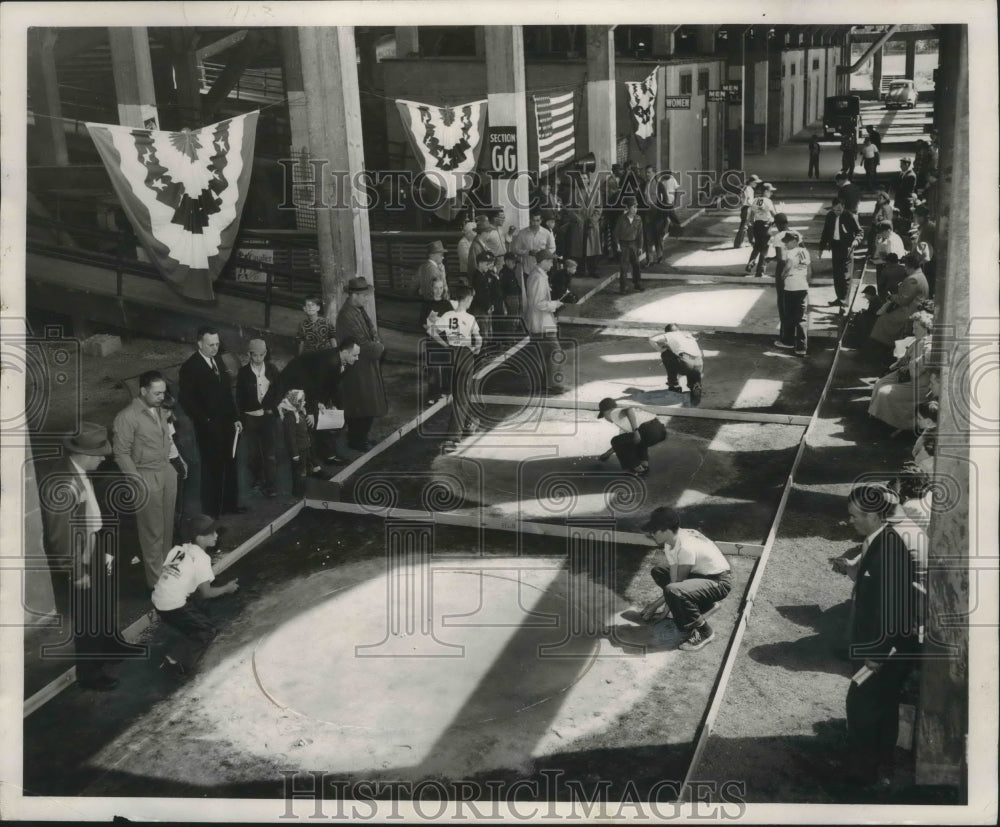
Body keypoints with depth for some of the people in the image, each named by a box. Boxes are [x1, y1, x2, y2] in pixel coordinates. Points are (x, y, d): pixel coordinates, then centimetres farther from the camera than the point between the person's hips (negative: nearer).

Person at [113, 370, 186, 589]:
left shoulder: (159, 410, 5)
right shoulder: (127, 417, -16)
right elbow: (122, 454, -14)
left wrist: (176, 459, 5)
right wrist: (138, 482, -17)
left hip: (167, 470, 7)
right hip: (147, 476, -7)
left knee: (167, 525, 16)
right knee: (153, 531, 1)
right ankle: (156, 580, 11)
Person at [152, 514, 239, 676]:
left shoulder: (179, 549, 7)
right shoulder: (201, 558, -13)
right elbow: (206, 593, -9)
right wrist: (227, 588, 6)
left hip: (158, 601, 8)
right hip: (174, 607, -8)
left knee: (200, 617, 25)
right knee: (208, 630, 5)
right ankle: (178, 659, -9)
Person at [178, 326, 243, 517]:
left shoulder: (219, 362, 9)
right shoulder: (190, 367, -13)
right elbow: (186, 400, -14)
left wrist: (235, 418, 10)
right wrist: (205, 421, -17)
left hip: (226, 424, 7)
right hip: (208, 428, -7)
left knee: (229, 465, 15)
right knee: (211, 468, 3)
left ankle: (228, 504, 29)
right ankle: (211, 511, 16)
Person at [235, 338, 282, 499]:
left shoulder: (272, 370, 1)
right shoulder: (243, 372, -2)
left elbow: (278, 391, 8)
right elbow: (239, 397, 1)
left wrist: (271, 408, -4)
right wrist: (241, 418, -4)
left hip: (268, 416, 0)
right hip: (250, 418, 0)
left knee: (269, 452, -3)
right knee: (253, 452, 6)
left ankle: (271, 486, -1)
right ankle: (257, 480, 23)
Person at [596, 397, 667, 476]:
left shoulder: (614, 413, 5)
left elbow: (629, 410, -20)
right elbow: (623, 441, 44)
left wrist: (635, 431, -23)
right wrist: (608, 453, 54)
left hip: (650, 432, -9)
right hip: (660, 430, 9)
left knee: (616, 441, 8)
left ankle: (638, 469, 10)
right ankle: (644, 463, 21)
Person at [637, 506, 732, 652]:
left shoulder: (686, 547, -30)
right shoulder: (671, 541, -4)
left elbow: (678, 582, -22)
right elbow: (673, 577, -5)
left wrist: (655, 605, -13)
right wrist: (656, 602, -14)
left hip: (719, 581, -10)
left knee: (673, 591, -33)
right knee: (657, 572, 13)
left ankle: (704, 632, -12)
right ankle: (705, 605, 16)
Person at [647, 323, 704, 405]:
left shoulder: (670, 335, 18)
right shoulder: (688, 334, 35)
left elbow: (652, 339, 7)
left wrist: (662, 350, 24)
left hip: (686, 363, -6)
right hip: (699, 365, 6)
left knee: (665, 354, 21)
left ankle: (674, 385, 22)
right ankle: (696, 389, -1)